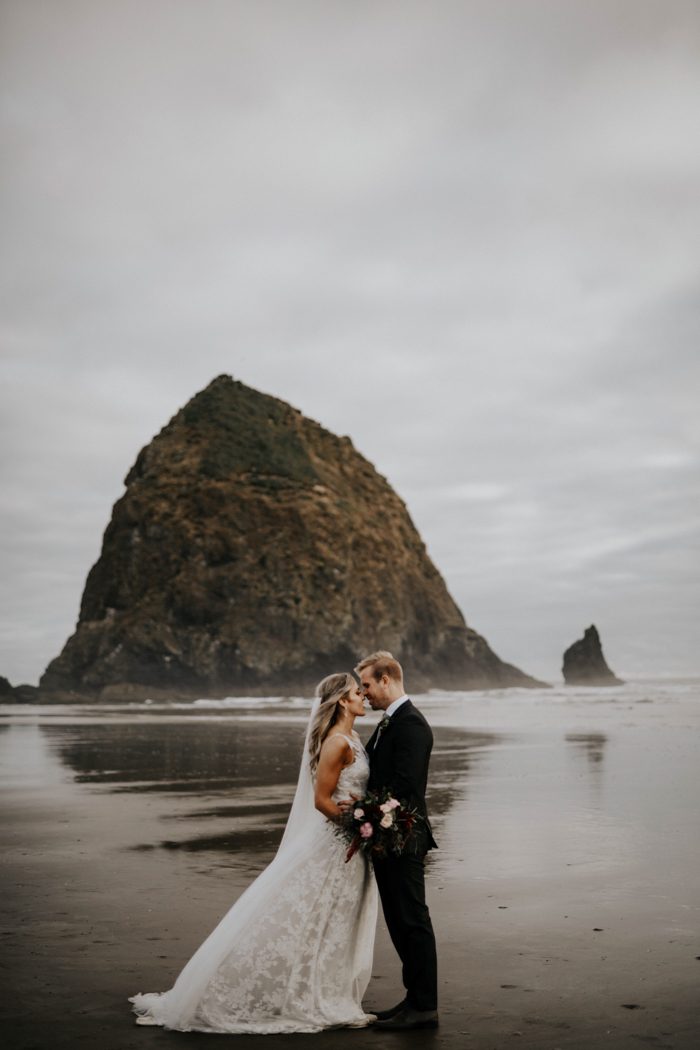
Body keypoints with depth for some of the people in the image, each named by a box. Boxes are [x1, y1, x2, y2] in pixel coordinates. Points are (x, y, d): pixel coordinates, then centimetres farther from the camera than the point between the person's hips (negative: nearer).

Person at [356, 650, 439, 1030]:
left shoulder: (410, 723, -16)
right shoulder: (389, 723, 16)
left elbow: (403, 785, -23)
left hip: (403, 839, -10)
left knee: (413, 921, -2)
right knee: (400, 923, 15)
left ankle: (423, 1007, 6)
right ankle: (416, 998, 25)